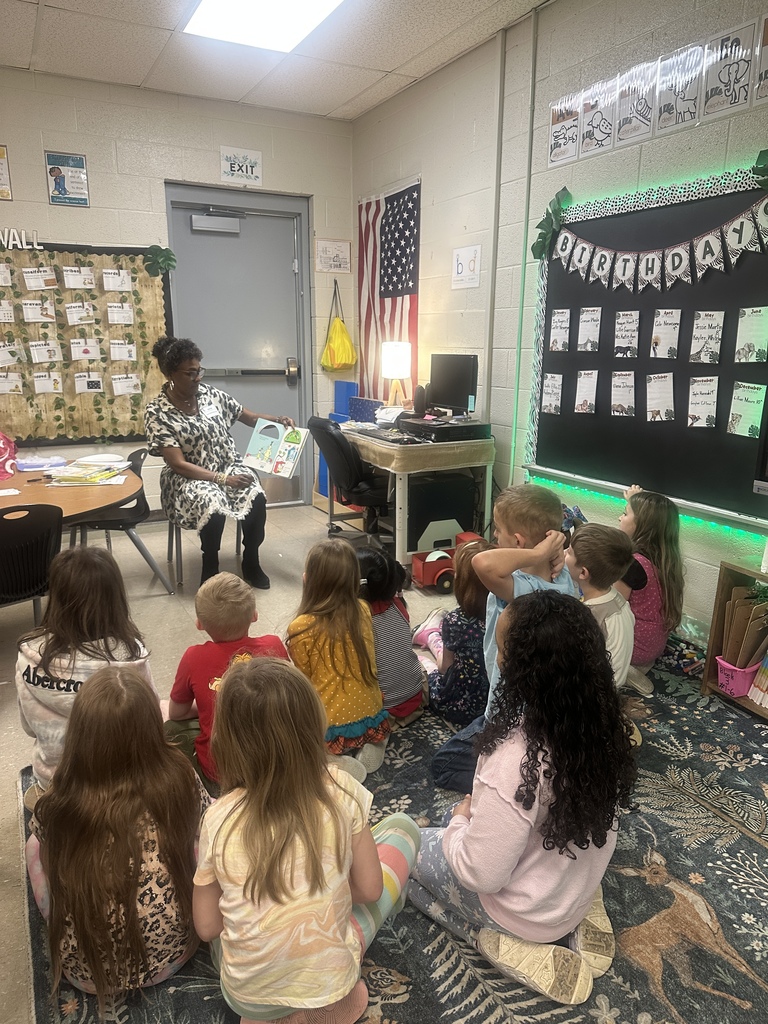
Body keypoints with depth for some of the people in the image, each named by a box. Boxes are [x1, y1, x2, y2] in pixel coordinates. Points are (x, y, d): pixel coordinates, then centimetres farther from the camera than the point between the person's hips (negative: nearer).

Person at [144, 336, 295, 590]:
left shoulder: (210, 394, 1)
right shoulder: (157, 413, -12)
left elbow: (249, 417, 13)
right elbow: (179, 465, -17)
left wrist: (277, 420, -7)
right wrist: (223, 479, -24)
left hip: (228, 465, 4)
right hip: (189, 477, -4)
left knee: (257, 497, -26)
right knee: (213, 506, -35)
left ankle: (251, 562, -4)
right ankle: (210, 569, -9)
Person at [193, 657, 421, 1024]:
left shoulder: (219, 819, -17)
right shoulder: (340, 791, -18)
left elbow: (207, 928, -5)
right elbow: (369, 889, -7)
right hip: (330, 982, -1)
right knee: (402, 826, 12)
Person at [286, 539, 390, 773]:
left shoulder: (302, 627, -20)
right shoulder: (363, 611, -6)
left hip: (329, 729, -4)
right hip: (371, 719, 5)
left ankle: (332, 760, 4)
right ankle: (368, 746, 10)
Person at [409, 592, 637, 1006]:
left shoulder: (515, 765, -40)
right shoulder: (602, 723, -18)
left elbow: (479, 874, -27)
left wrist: (460, 821, -7)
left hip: (530, 913, -6)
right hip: (581, 888, 6)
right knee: (460, 816, 26)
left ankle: (499, 942, 7)